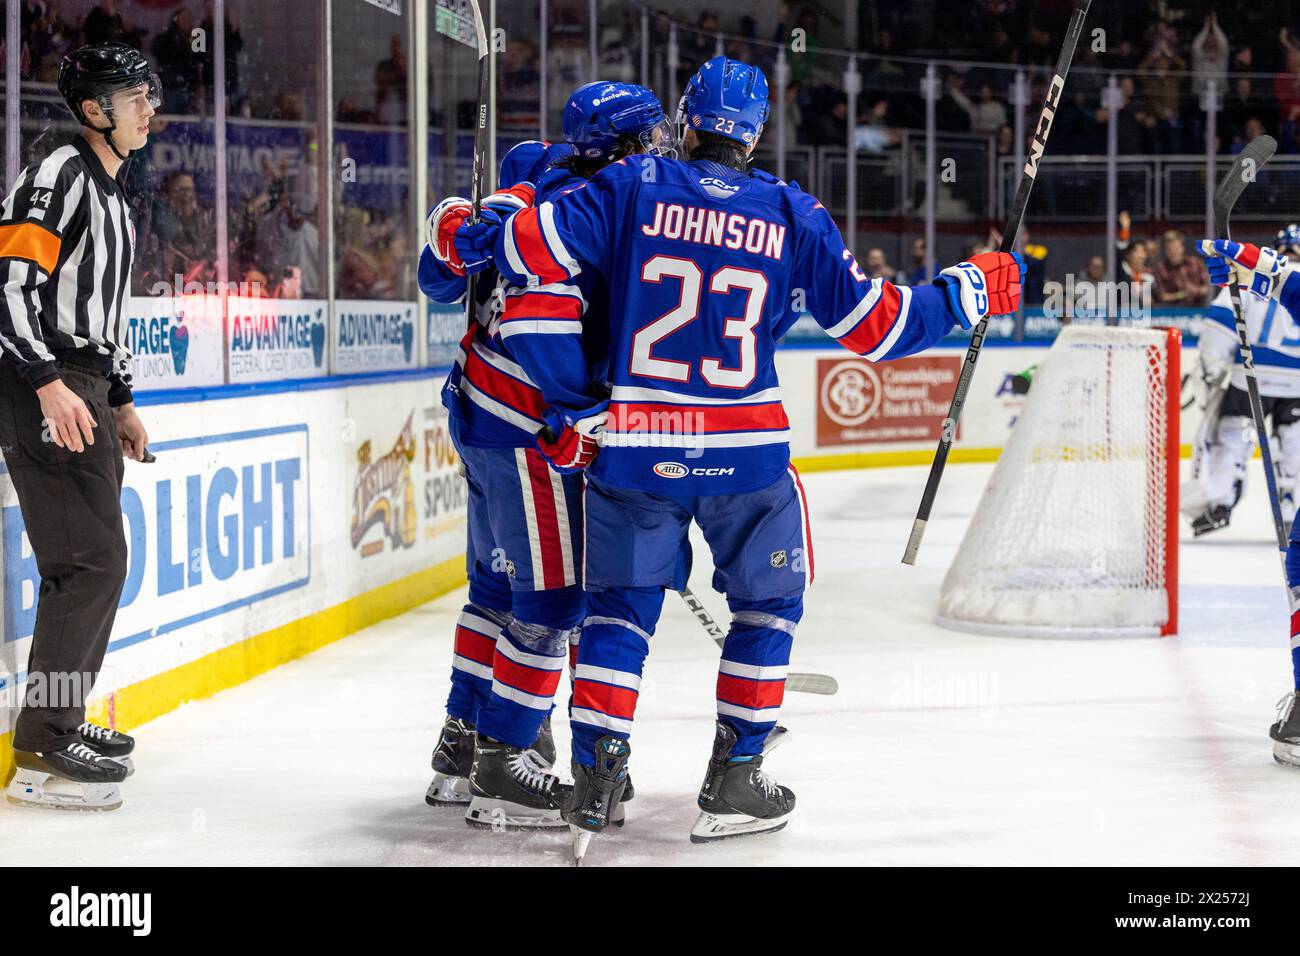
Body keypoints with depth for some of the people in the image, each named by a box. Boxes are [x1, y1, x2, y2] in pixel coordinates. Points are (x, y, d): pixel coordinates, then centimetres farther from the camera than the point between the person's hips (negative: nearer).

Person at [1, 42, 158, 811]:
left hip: (85, 388, 10)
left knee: (96, 561, 13)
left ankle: (62, 718, 23)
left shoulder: (114, 198, 21)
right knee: (92, 560, -13)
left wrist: (121, 402, 25)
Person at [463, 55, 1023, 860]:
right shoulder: (793, 216, 1)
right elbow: (876, 325, 3)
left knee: (620, 606, 15)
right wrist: (973, 290, 17)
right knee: (769, 601, 19)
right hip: (746, 454, -1)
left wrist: (466, 232, 12)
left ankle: (596, 777, 7)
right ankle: (734, 781, 18)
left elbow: (529, 248, -8)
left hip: (633, 448, 1)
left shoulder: (632, 187, -1)